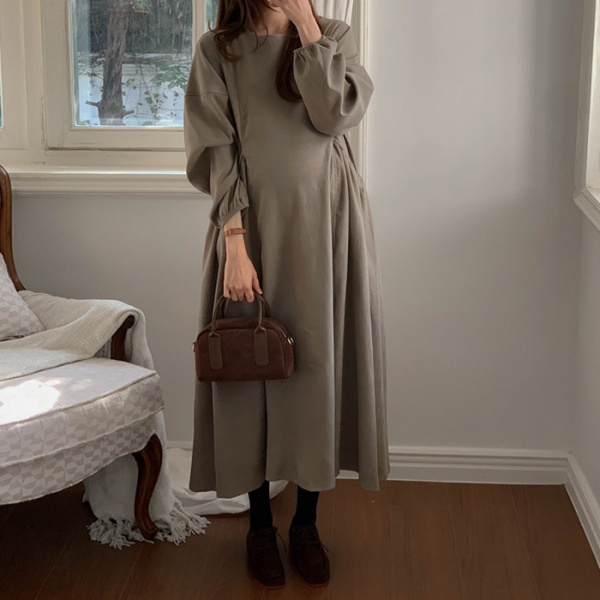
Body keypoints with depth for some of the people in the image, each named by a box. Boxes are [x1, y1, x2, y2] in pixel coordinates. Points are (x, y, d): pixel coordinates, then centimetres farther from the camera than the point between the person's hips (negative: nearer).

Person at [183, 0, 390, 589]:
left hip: (324, 225, 1)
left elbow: (336, 114, -12)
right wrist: (234, 242, -16)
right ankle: (260, 523, 22)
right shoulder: (217, 49, 2)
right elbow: (216, 153, -6)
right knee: (251, 368, 5)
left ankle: (306, 522, 21)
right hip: (251, 224, -1)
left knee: (319, 363, 5)